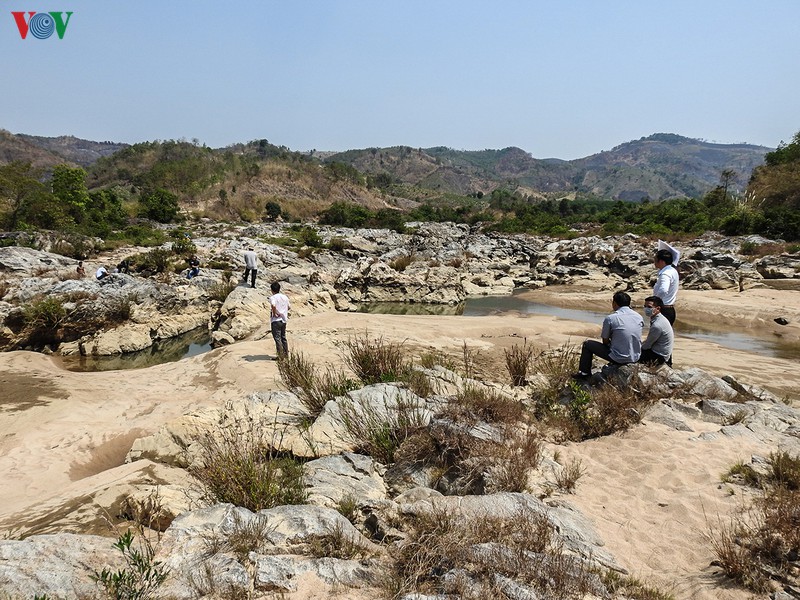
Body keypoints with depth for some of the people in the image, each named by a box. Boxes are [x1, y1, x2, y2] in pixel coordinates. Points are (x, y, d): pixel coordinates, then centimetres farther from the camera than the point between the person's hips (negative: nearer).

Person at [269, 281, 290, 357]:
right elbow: (289, 307, 18)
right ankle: (286, 354, 20)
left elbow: (273, 305, -32)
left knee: (277, 338, -3)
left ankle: (281, 356, -4)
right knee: (283, 337, 16)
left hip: (276, 320, -7)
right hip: (284, 320, 7)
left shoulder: (273, 298, -12)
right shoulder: (285, 297, 8)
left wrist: (274, 313, -18)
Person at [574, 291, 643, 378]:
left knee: (587, 344, 12)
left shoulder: (610, 318, -13)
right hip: (635, 358, 6)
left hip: (619, 359, -6)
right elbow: (634, 337, 13)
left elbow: (605, 341, -4)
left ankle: (584, 373, 22)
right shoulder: (639, 317, 2)